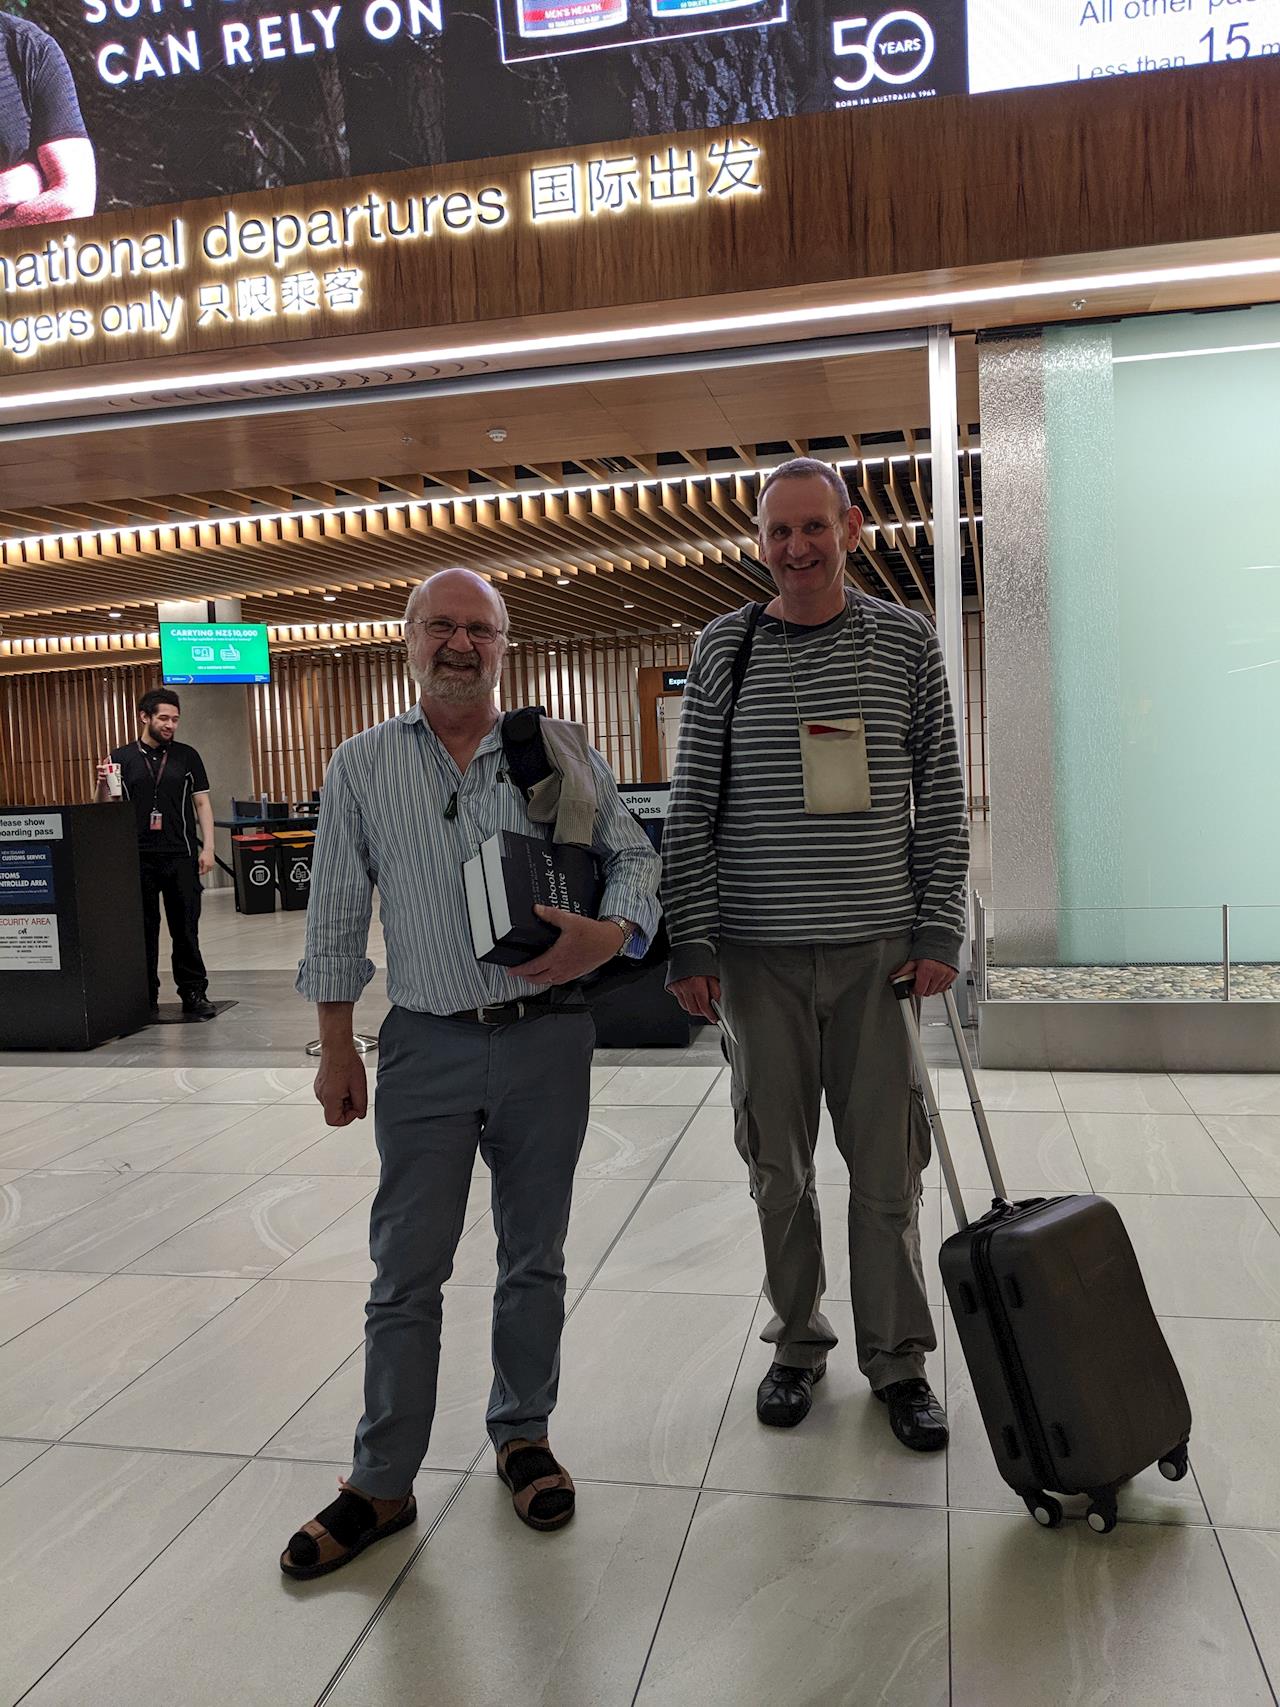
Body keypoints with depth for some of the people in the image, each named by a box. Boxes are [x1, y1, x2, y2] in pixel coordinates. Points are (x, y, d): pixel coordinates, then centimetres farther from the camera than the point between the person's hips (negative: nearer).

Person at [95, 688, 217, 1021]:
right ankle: (146, 998, 15)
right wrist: (103, 784, -15)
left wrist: (207, 847, -1)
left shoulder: (187, 756, 7)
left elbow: (201, 803, 7)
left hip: (181, 856, 0)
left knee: (186, 929, 2)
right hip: (138, 857, 0)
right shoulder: (122, 757, 6)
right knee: (143, 930, 6)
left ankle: (194, 994, 10)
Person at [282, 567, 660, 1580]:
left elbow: (638, 858, 5)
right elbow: (336, 918, 6)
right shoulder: (363, 766, 4)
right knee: (407, 1271, 5)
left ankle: (524, 1437, 33)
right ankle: (381, 1484, 21)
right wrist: (336, 1049, 5)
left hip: (548, 1041, 0)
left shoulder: (560, 750, 3)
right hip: (427, 1048, 0)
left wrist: (609, 936, -16)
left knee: (534, 1258, 14)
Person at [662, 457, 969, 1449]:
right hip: (758, 953, 0)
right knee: (778, 1163, 9)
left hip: (878, 948, 0)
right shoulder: (727, 648, 3)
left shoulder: (906, 641, 5)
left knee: (887, 1164, 6)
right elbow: (692, 805, 1)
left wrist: (939, 930, -1)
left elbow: (942, 797, 5)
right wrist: (690, 942, -4)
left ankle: (898, 1360, 24)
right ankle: (799, 1342, 29)